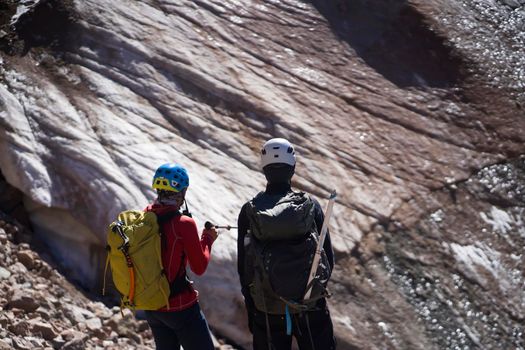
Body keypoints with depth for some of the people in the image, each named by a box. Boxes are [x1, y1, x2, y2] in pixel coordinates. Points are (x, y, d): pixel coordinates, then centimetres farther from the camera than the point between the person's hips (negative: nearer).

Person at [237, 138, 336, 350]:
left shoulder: (249, 211, -6)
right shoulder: (310, 207, -9)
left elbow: (243, 265, -1)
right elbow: (328, 258, -4)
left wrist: (250, 308, 10)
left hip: (266, 309, 1)